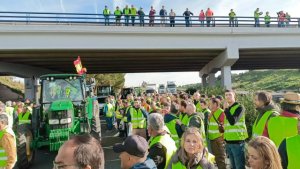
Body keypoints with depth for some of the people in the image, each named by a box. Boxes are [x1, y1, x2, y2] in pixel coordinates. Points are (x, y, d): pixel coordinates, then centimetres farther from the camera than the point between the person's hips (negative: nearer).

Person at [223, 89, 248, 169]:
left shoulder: (239, 107, -8)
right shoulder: (227, 108, 14)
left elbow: (232, 121, -23)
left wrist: (226, 109, -16)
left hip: (237, 141, -7)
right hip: (229, 141, 7)